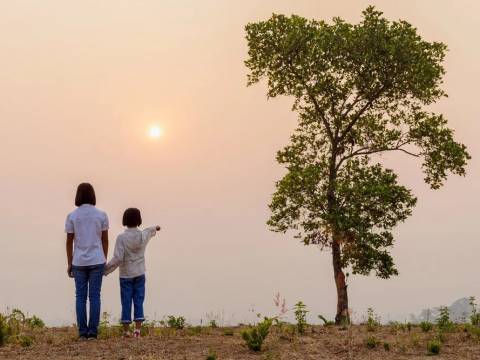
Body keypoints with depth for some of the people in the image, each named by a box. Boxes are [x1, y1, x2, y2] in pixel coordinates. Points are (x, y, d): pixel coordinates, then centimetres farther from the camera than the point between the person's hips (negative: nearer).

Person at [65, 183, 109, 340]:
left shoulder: (71, 216, -3)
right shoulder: (101, 215, -2)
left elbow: (69, 241, -1)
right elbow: (105, 240, 0)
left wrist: (69, 264, 6)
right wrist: (104, 261, 9)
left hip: (79, 262, 0)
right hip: (97, 261, 0)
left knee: (80, 296, 7)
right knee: (94, 296, 4)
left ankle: (82, 332, 6)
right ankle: (93, 331, 3)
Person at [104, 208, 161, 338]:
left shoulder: (121, 238, -14)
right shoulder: (143, 235, -2)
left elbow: (117, 259, -18)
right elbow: (149, 231, 24)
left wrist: (106, 269, -6)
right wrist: (155, 228, 46)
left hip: (125, 275, -3)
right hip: (139, 274, 3)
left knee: (126, 302, 4)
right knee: (139, 301, 6)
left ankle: (126, 330, 10)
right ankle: (137, 329, 4)